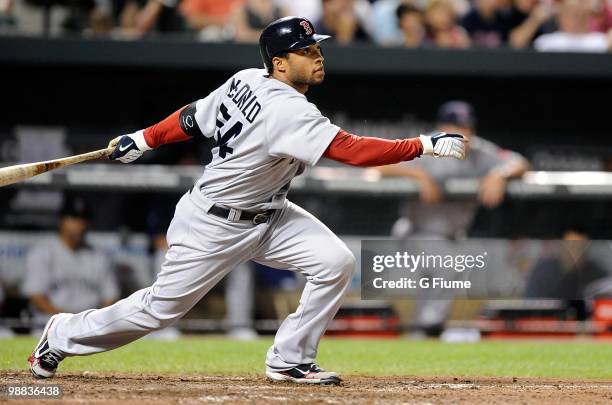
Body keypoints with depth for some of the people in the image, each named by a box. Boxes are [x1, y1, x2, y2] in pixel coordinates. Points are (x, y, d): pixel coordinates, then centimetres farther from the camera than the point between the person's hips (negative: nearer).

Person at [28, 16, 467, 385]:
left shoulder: (246, 81, -5)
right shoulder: (287, 112, -31)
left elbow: (193, 117, 6)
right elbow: (353, 150, -38)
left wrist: (143, 139, 17)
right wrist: (424, 145, -38)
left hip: (267, 215, 9)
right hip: (215, 226, -9)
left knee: (336, 262, -9)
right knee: (161, 308, 5)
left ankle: (290, 360, 3)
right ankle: (64, 334, 28)